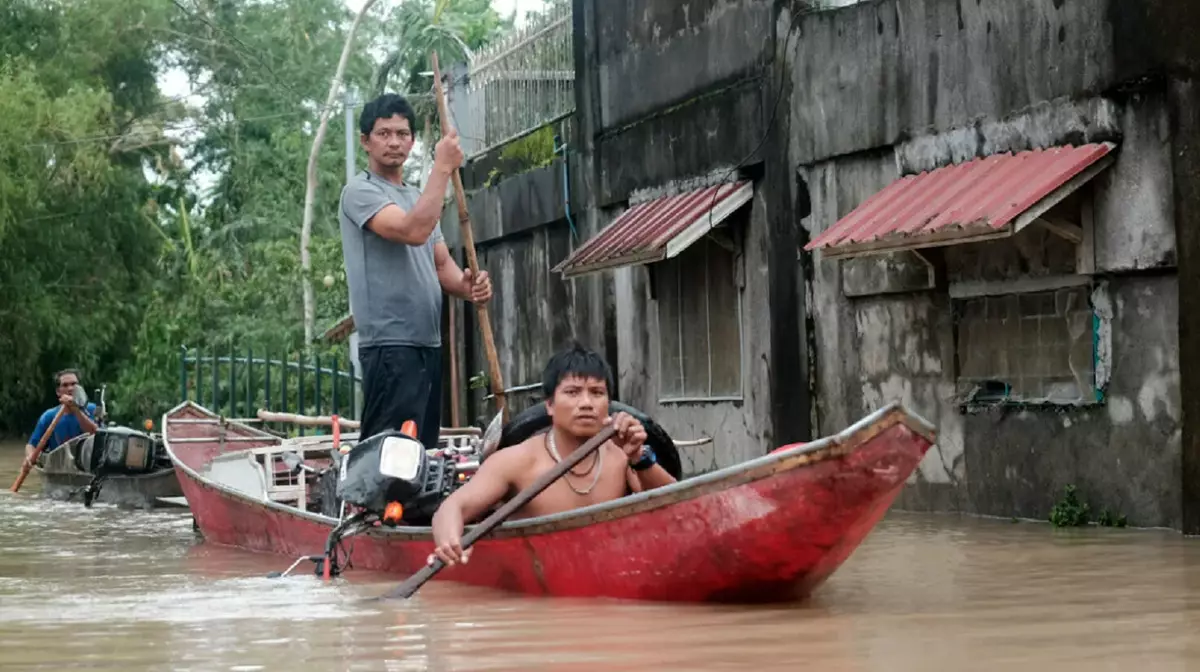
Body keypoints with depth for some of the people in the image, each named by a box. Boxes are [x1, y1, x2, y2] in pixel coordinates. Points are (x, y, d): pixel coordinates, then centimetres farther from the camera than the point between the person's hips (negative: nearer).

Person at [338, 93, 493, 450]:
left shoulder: (417, 196, 20)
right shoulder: (360, 191, -7)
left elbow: (442, 263, 20)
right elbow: (414, 231, -23)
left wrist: (466, 286, -3)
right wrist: (442, 168, -16)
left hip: (428, 343, 9)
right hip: (390, 344, -9)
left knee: (424, 450, 11)